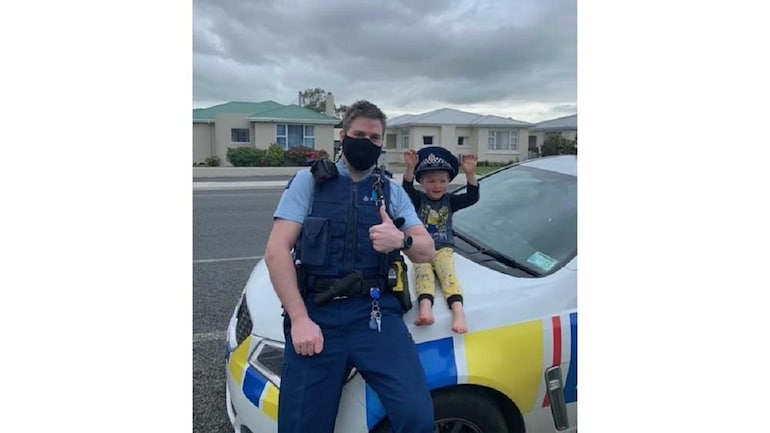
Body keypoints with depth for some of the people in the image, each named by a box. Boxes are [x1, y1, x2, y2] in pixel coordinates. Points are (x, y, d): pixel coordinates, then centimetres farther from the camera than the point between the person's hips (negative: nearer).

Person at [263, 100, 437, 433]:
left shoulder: (392, 191, 17)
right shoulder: (309, 181, 8)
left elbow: (428, 251, 9)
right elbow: (276, 251, -1)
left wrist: (401, 240, -14)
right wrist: (299, 318, -11)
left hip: (376, 312, 2)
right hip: (317, 312, -1)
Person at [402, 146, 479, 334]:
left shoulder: (450, 201, 9)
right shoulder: (418, 199, 5)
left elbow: (472, 197, -6)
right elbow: (407, 189, -16)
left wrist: (470, 173, -22)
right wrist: (410, 168, -34)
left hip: (444, 249, 1)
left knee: (447, 273, -26)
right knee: (423, 273, -27)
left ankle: (458, 311, -44)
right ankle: (425, 308, -51)